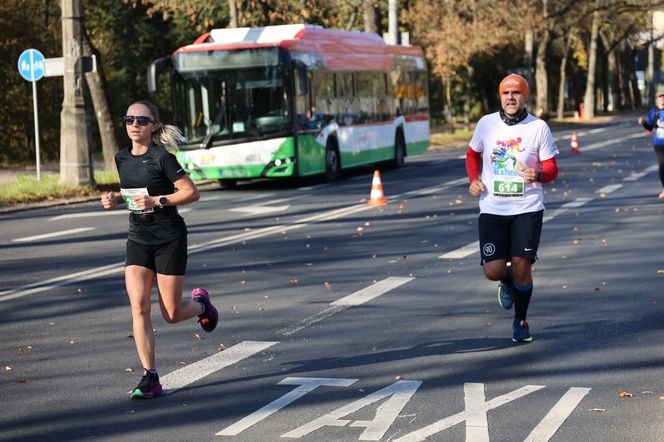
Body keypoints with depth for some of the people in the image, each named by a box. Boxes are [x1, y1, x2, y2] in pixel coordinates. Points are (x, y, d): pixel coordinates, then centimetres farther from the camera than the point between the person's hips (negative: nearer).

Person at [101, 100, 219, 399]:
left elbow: (192, 192, -13)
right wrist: (116, 199, 1)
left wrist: (158, 201, -24)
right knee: (139, 307, -11)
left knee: (171, 314, 1)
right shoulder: (122, 158, 6)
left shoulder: (162, 158, -14)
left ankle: (201, 304, 37)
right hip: (138, 239, 5)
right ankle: (150, 377, -7)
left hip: (169, 239, -5)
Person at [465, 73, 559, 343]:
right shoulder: (486, 124, 3)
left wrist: (538, 175, -20)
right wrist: (473, 180, 2)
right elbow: (472, 154, 20)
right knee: (493, 270, -7)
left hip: (528, 209, -1)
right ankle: (507, 281, 32)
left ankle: (520, 321, 17)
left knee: (521, 265, -7)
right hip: (492, 208, 1)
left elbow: (552, 169, 2)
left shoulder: (539, 127, -2)